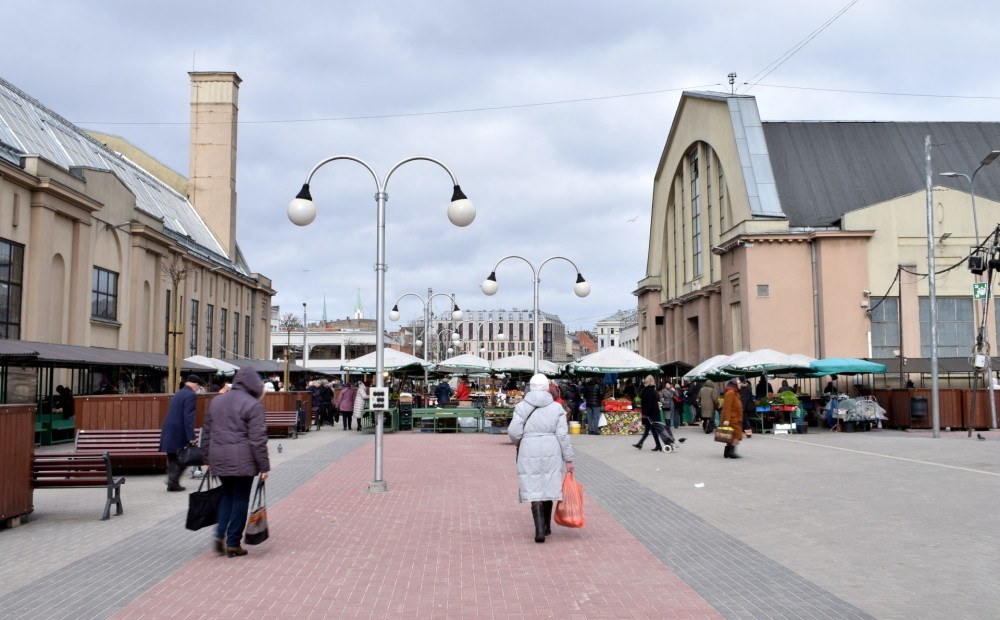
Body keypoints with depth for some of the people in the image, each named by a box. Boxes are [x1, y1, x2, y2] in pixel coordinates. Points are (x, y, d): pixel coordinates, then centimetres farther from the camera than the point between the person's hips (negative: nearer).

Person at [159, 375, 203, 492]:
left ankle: (172, 482, 16)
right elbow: (189, 417, -19)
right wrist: (191, 436, -20)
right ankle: (173, 482, -2)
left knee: (172, 459, 14)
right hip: (179, 433, -8)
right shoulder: (191, 395, -11)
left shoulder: (177, 393, 17)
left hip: (168, 431, 8)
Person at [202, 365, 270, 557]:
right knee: (240, 499, 5)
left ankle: (220, 535, 8)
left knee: (227, 495, 22)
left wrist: (207, 459, 23)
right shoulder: (253, 405, -9)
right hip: (242, 461, -6)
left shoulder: (216, 401, 12)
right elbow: (257, 439, -12)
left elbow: (206, 432, 16)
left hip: (218, 459, 6)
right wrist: (264, 466, -7)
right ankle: (233, 544, 10)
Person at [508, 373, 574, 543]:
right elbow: (563, 435, -2)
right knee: (548, 488, 15)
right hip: (551, 452, 2)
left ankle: (540, 530, -10)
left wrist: (518, 443, 15)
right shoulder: (556, 408, 1)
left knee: (534, 491, 1)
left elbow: (514, 432, -8)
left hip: (529, 453, -2)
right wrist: (569, 459, 3)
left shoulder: (522, 407, -3)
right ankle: (546, 526, 28)